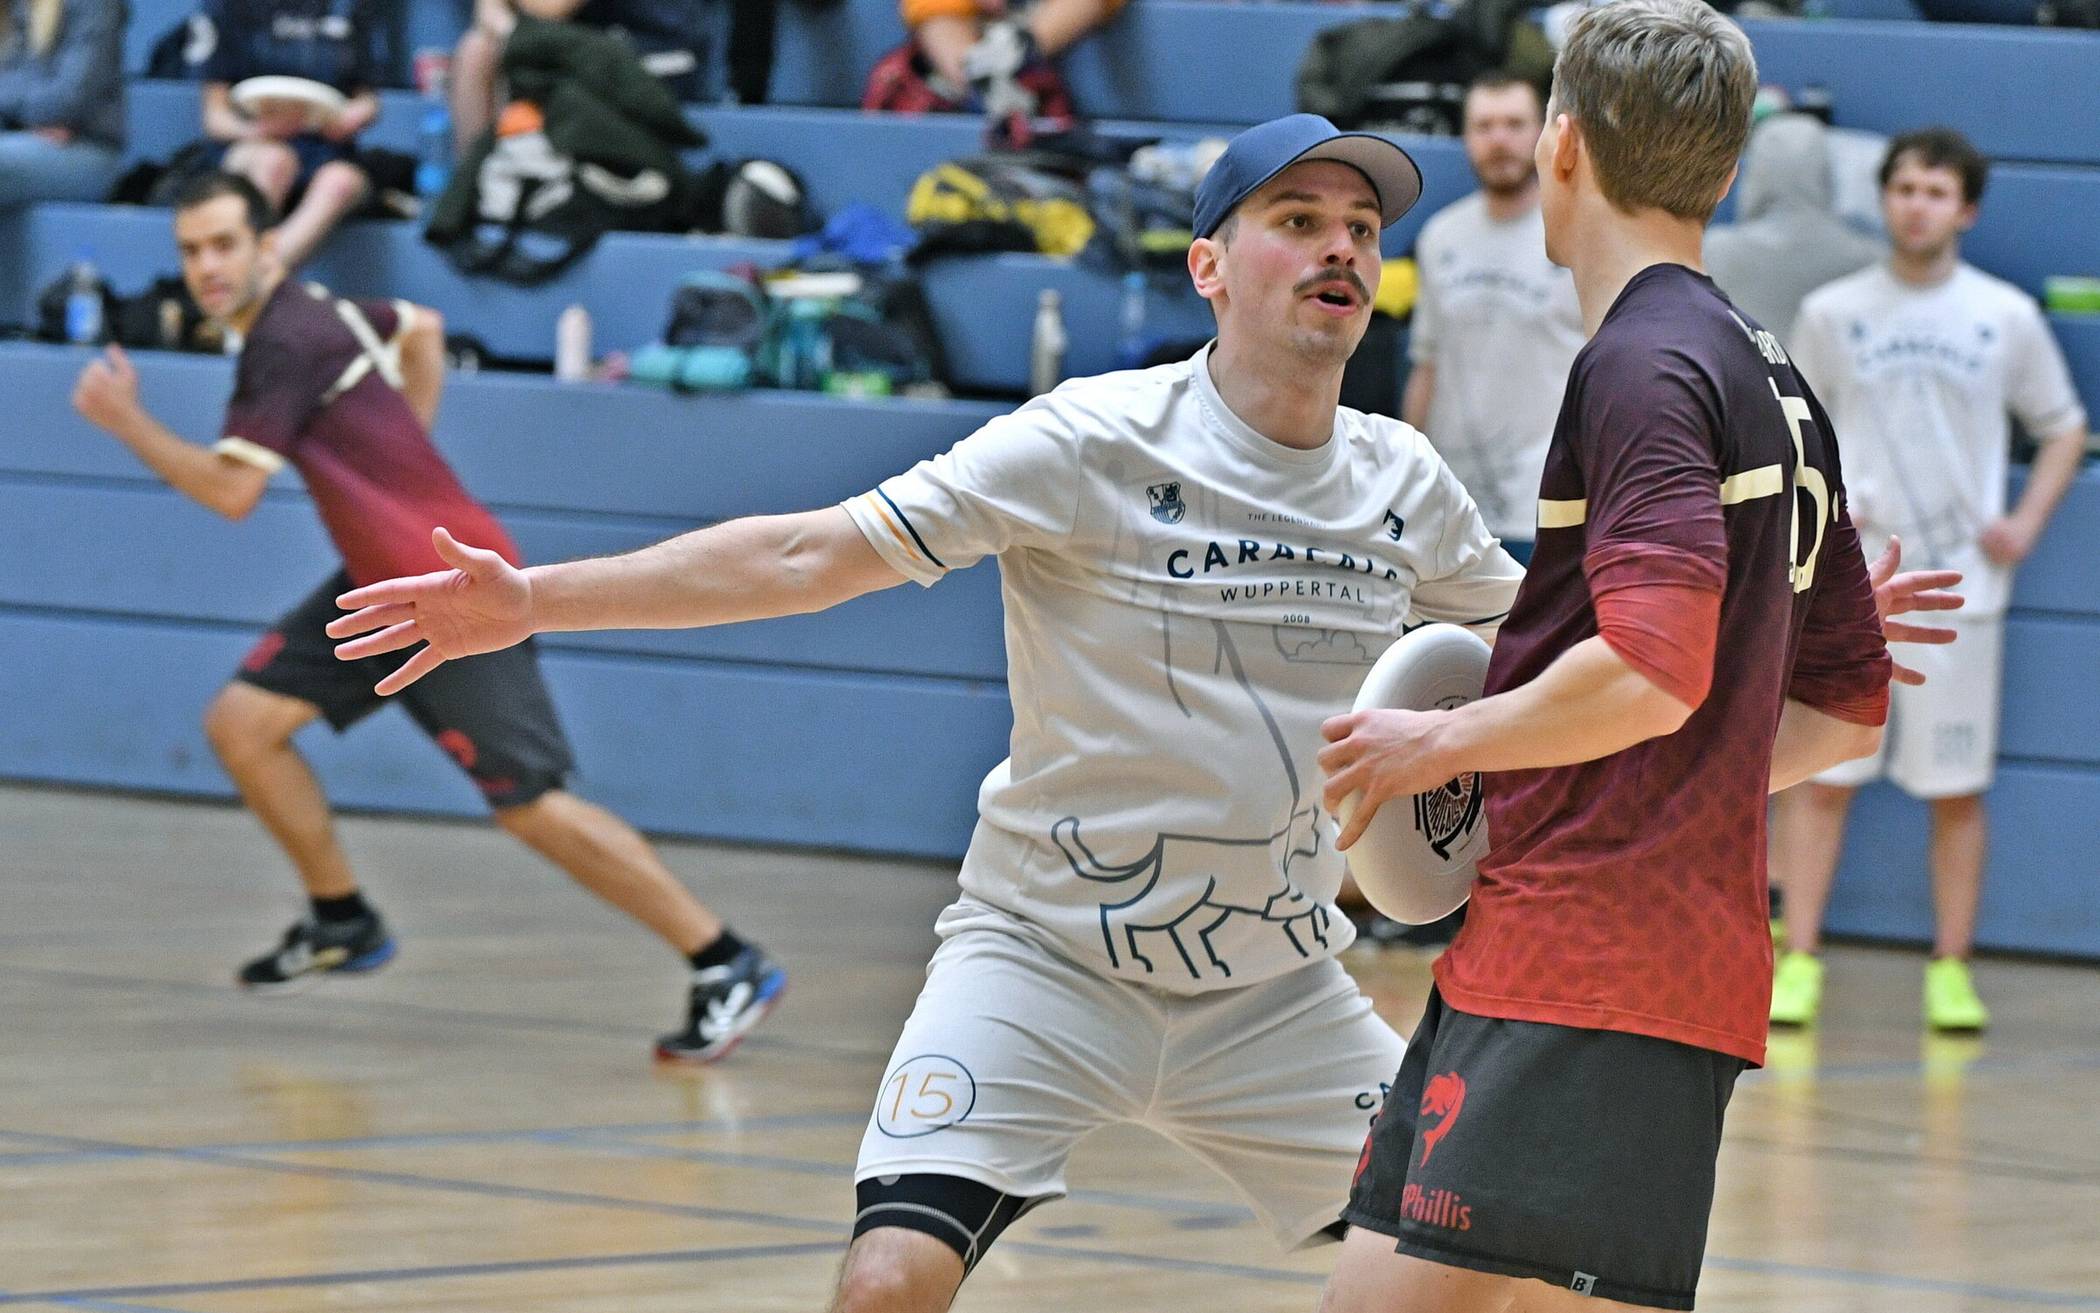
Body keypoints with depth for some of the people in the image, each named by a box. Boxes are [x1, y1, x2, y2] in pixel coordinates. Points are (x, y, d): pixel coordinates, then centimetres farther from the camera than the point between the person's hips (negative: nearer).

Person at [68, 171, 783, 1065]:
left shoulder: (288, 343, -18)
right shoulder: (308, 312, 10)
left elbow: (229, 491, -20)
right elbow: (422, 328, 29)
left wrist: (125, 421, -10)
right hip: (380, 586, 10)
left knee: (530, 806, -10)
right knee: (242, 722, 4)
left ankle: (729, 967, -5)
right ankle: (343, 922, 19)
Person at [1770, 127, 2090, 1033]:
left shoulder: (2008, 317, 5)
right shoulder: (1832, 313, 5)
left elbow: (2063, 429, 14)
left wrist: (2026, 524, 0)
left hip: (1960, 581, 0)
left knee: (1957, 787, 2)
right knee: (1822, 775, -4)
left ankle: (1951, 970, 9)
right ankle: (1799, 965, 0)